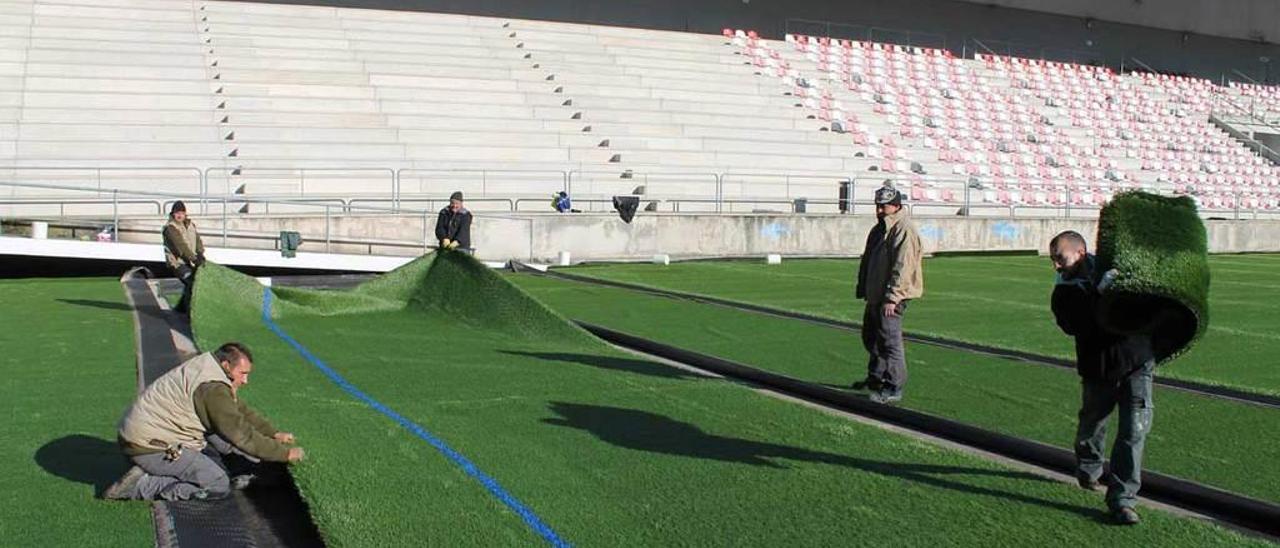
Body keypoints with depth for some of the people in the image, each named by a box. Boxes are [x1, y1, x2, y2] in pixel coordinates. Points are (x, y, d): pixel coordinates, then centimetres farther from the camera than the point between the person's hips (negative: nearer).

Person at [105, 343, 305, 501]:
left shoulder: (208, 366, 10)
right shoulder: (212, 388, -22)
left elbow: (242, 411, 20)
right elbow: (243, 435, -21)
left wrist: (274, 434, 14)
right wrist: (285, 453, -14)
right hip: (149, 446, -11)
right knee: (219, 486, -14)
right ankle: (142, 485, -14)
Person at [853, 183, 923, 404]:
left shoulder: (904, 230, -16)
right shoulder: (880, 228, 17)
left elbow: (902, 267, -22)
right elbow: (867, 261, 24)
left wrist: (892, 297, -26)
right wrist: (862, 289, 21)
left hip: (891, 297, -10)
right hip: (875, 295, 10)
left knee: (889, 340, -11)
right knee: (871, 337, 20)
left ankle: (894, 388, -7)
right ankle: (876, 377, 35)